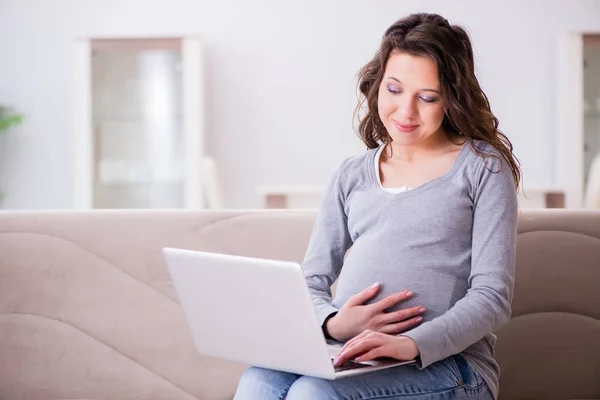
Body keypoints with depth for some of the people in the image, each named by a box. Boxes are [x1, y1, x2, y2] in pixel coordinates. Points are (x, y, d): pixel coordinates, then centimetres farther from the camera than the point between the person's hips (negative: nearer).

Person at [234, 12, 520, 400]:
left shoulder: (482, 167, 7)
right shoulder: (352, 176, 20)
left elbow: (492, 298, -2)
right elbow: (311, 281, 17)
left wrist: (412, 344, -20)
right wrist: (333, 322, -8)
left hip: (446, 361, -4)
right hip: (348, 355, 4)